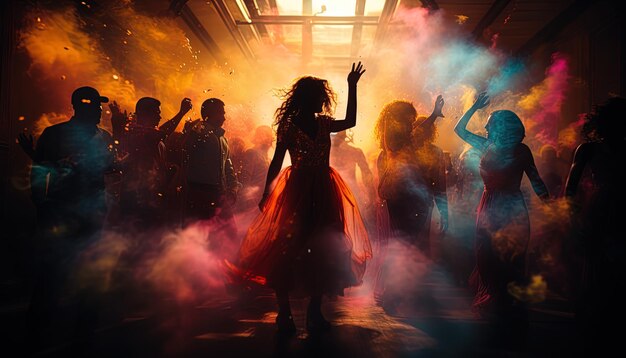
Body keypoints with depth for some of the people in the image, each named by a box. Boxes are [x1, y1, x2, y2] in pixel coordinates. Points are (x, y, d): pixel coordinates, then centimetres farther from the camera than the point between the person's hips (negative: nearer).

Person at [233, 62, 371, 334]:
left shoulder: (323, 123, 9)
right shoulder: (289, 126, -3)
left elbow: (350, 121, 19)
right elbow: (277, 162, -4)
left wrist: (352, 87, 15)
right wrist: (266, 195, -10)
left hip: (323, 193, 5)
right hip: (297, 191, -5)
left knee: (324, 250, 5)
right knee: (288, 247, -4)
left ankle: (315, 311, 18)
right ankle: (284, 312, 10)